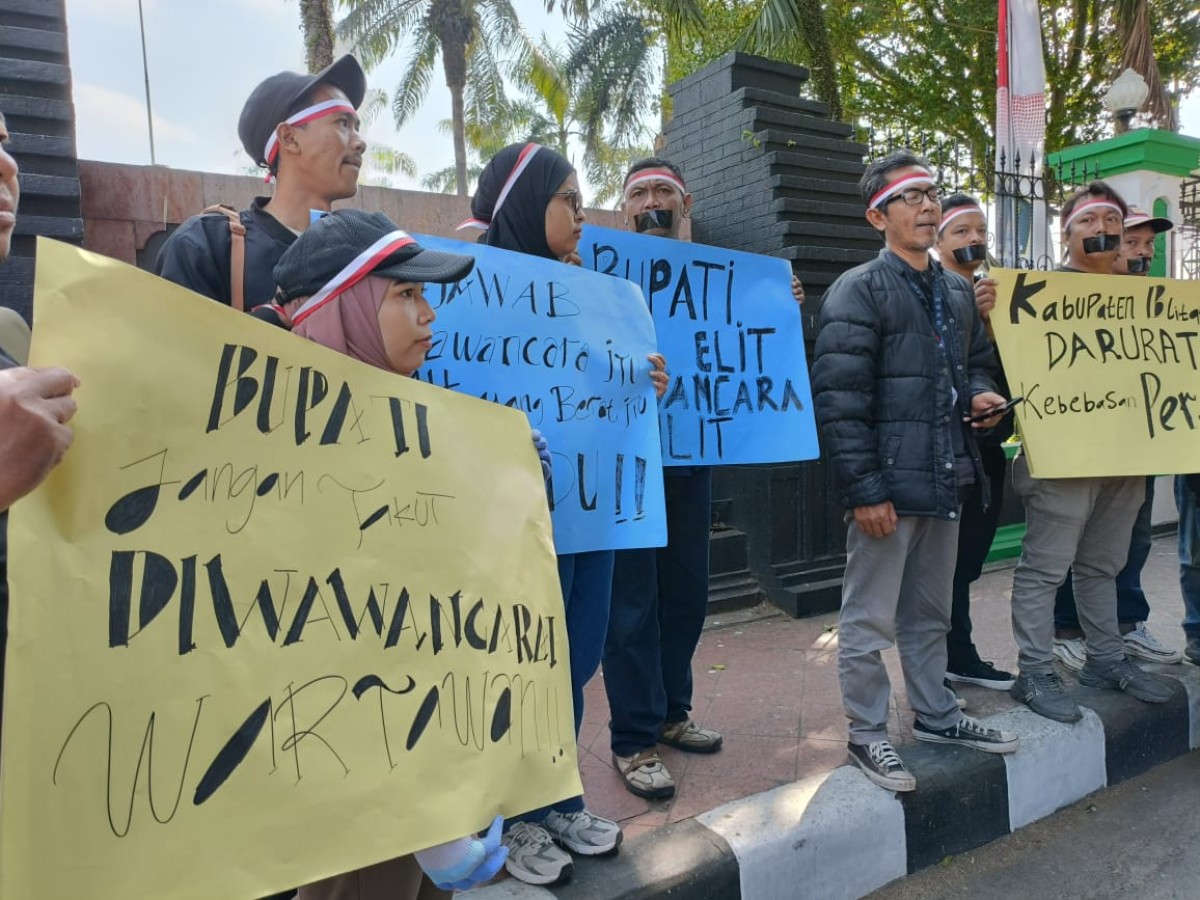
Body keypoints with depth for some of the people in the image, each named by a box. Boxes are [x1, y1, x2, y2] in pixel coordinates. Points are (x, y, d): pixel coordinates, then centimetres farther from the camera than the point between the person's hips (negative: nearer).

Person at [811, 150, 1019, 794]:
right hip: (888, 483, -7)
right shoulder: (858, 290, -8)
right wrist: (865, 489, -19)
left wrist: (980, 395, 2)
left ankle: (936, 716, 36)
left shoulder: (958, 291, 16)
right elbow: (839, 397, -15)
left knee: (930, 614, 20)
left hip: (946, 479, 8)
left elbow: (978, 361, 27)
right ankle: (867, 734, 18)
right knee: (870, 618, 3)